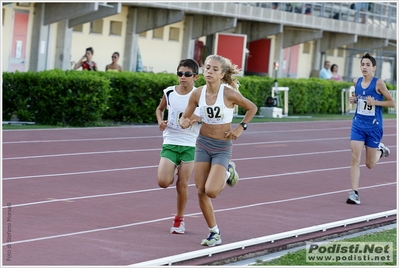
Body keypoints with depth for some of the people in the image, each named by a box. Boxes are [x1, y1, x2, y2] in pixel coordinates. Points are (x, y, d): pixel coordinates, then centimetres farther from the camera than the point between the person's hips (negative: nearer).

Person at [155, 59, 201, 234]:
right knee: (163, 182, -12)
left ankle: (179, 219, 20)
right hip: (170, 143, 1)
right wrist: (160, 121, -2)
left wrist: (197, 118, -20)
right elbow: (159, 109, 18)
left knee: (182, 184, 1)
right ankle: (172, 173, 25)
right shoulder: (169, 93, -1)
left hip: (190, 145, -1)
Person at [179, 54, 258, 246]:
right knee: (201, 192, 1)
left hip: (223, 146, -4)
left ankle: (227, 172, 17)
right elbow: (184, 118, 2)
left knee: (211, 191, -18)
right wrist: (185, 123, -20)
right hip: (203, 144, 4)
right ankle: (214, 233, 18)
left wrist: (240, 128, -9)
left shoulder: (229, 94, -17)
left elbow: (252, 108, -2)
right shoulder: (197, 94, -6)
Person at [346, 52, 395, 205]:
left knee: (370, 164, 8)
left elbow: (392, 102, -6)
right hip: (358, 125, 3)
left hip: (374, 127, -3)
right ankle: (354, 193, -9)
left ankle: (380, 150, 42)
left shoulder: (378, 83, -11)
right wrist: (354, 100, -1)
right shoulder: (356, 82, 2)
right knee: (355, 158, -12)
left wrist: (375, 102, -20)